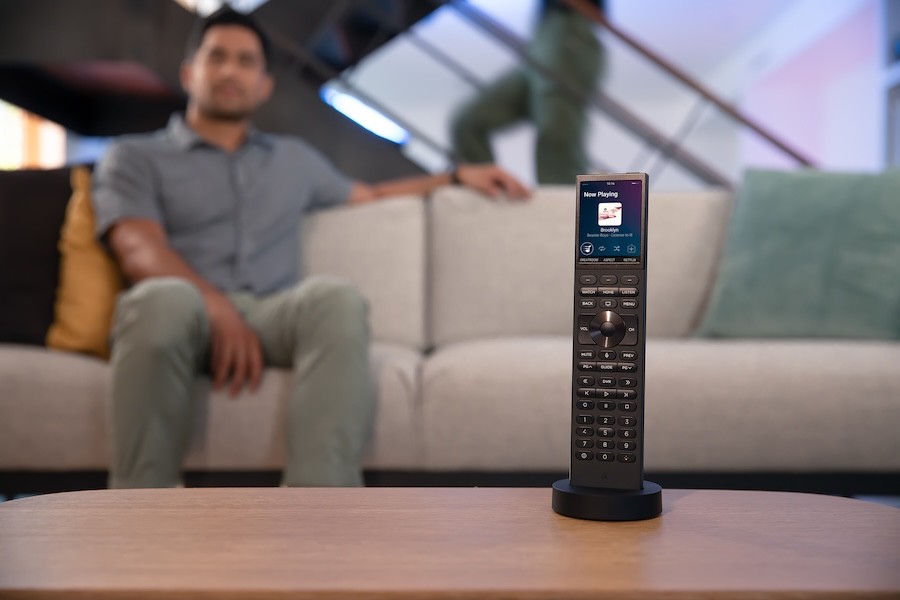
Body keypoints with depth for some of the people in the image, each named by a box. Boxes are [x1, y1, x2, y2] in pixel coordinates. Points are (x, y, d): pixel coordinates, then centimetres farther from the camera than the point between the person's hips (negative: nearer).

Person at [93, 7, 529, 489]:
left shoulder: (295, 159, 32)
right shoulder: (134, 158, 17)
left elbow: (370, 196, 45)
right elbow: (141, 252, -1)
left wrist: (458, 176, 37)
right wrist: (216, 305, -20)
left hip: (272, 316, 3)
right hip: (192, 316, -2)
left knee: (334, 298, -34)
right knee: (163, 300, -40)